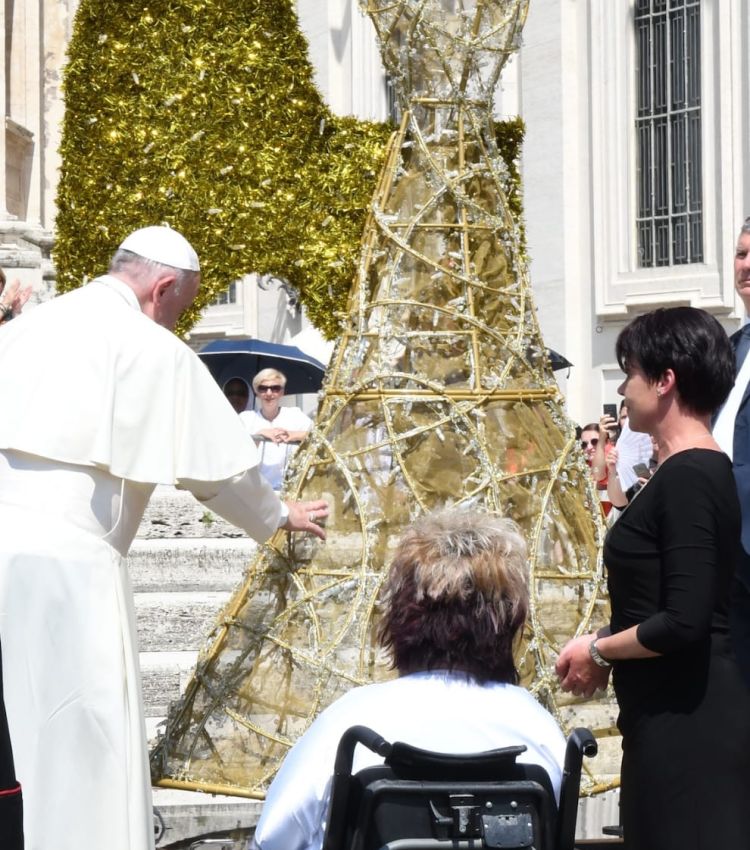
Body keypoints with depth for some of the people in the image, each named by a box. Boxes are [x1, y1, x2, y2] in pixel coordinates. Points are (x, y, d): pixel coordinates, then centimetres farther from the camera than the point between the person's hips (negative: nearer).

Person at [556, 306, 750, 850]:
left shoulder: (688, 476, -17)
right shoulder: (704, 469, 13)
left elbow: (684, 622, -23)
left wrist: (597, 650, -9)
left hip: (687, 721, -10)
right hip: (676, 718, 10)